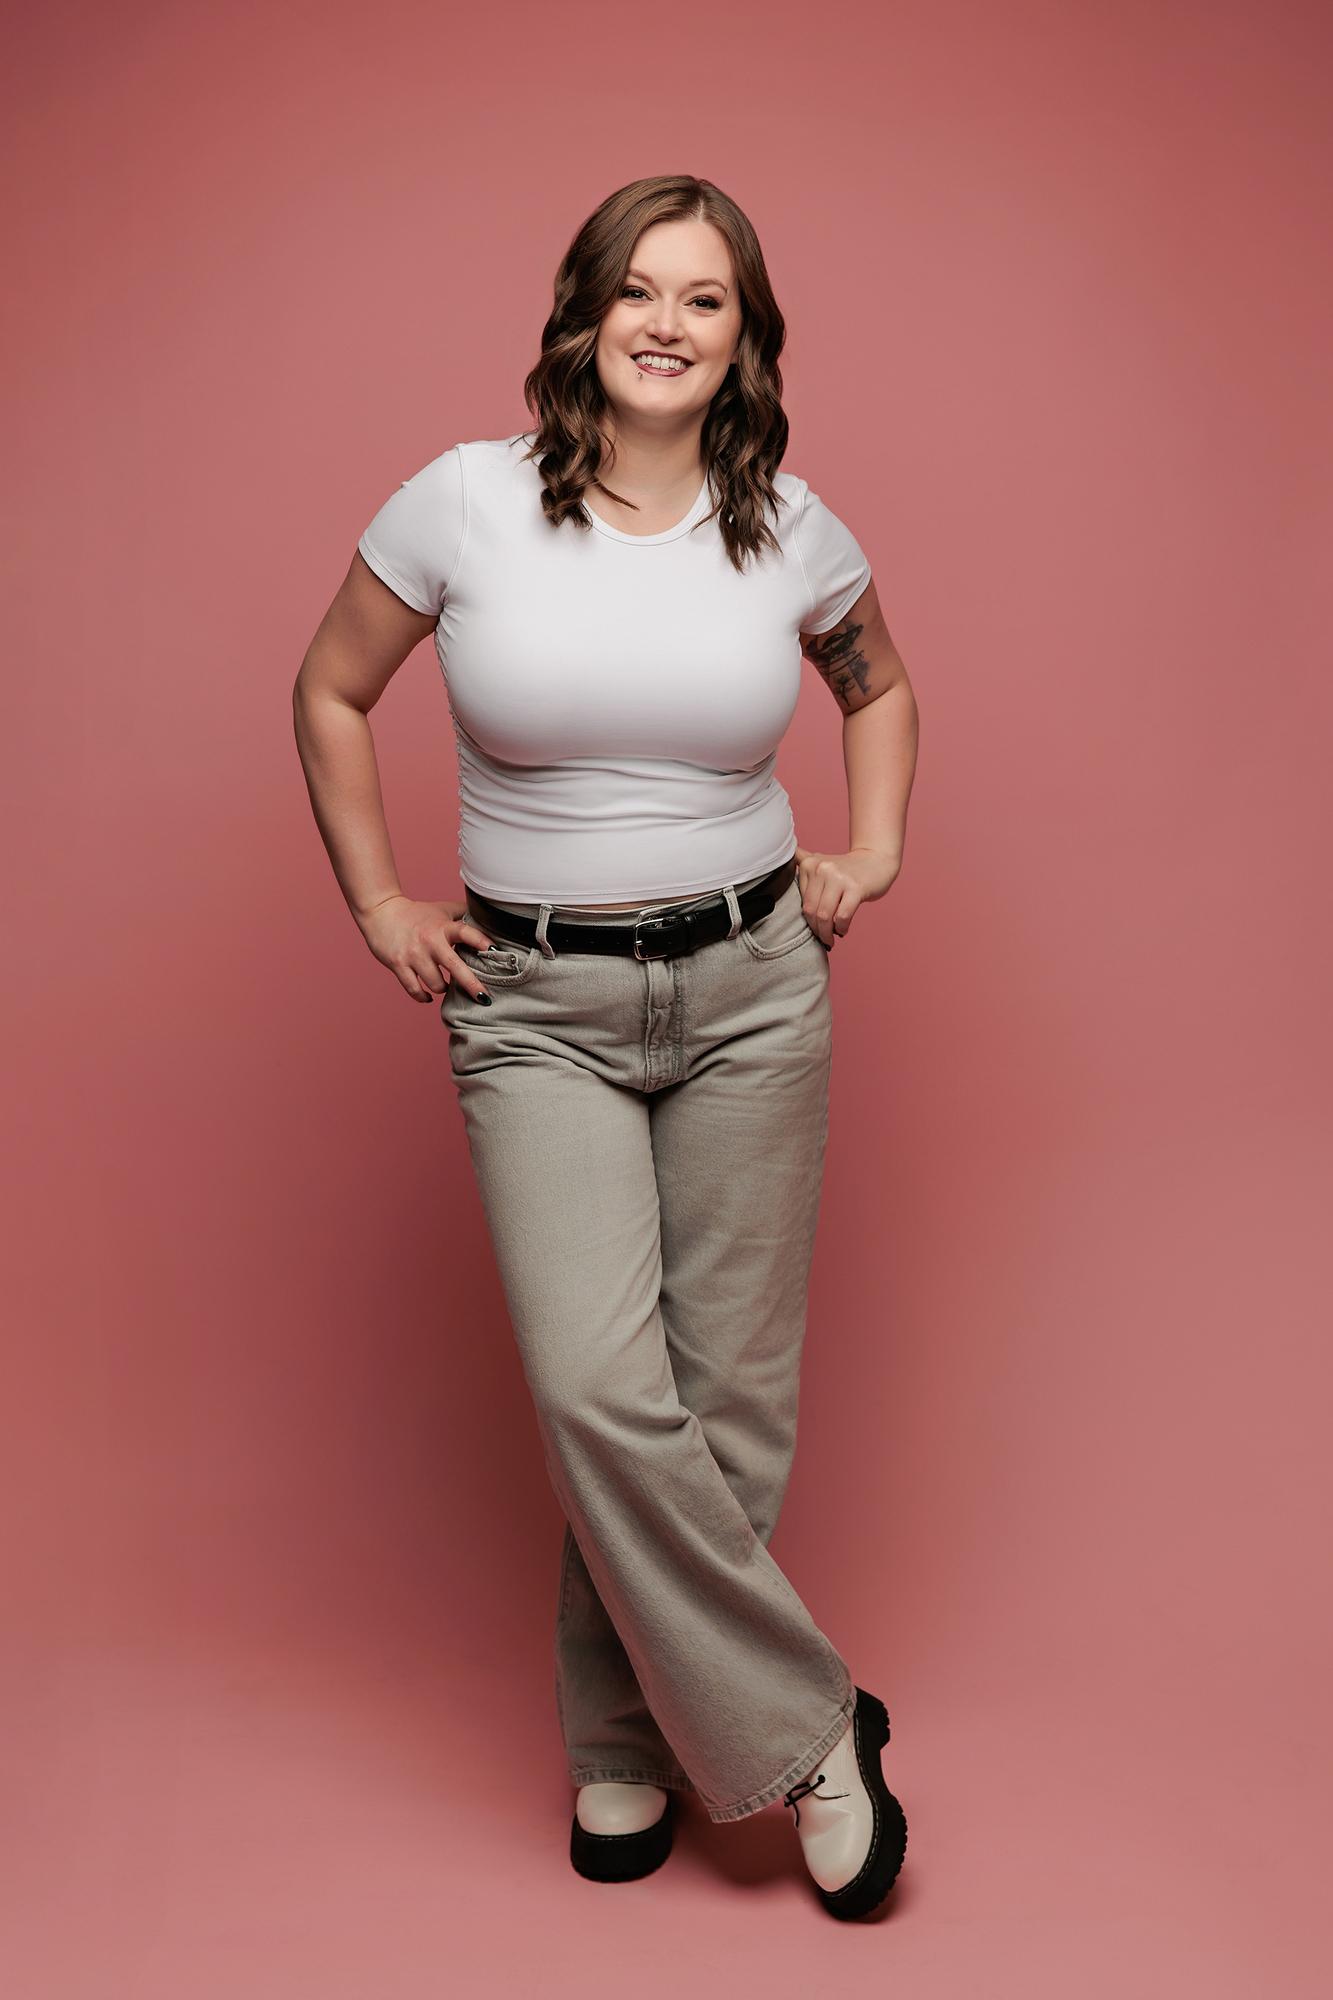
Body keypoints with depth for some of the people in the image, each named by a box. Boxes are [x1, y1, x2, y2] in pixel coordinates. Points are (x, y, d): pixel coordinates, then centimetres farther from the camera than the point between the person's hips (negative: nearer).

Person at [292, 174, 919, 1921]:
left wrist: (875, 855, 10)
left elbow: (880, 683, 22)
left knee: (728, 1395, 3)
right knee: (597, 1388, -15)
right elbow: (331, 692, 8)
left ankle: (628, 1744, 25)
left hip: (752, 991, 2)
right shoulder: (468, 500, -4)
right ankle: (802, 1729, 7)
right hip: (537, 1007, -1)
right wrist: (378, 905, 5)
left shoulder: (790, 528, 2)